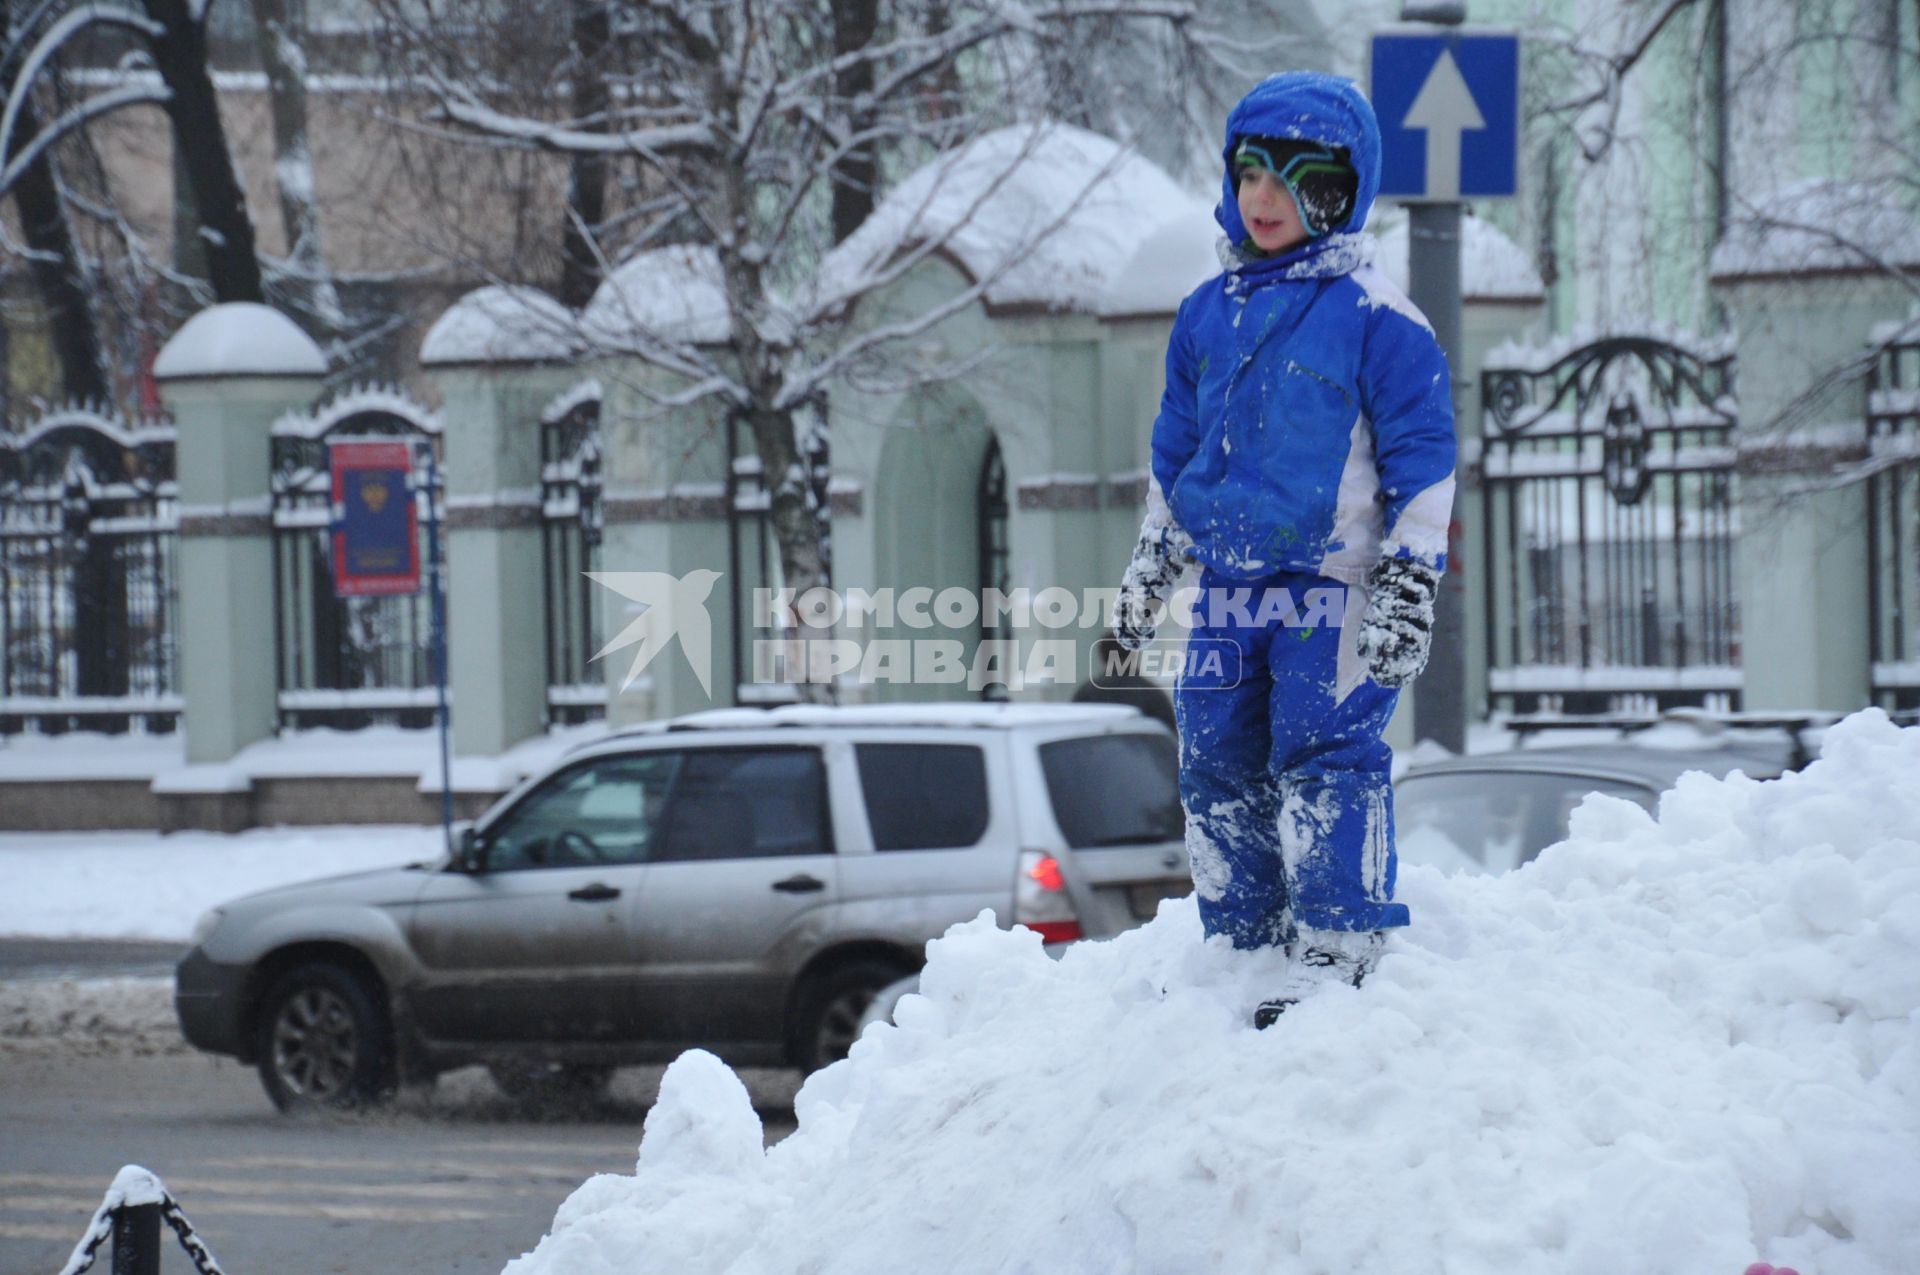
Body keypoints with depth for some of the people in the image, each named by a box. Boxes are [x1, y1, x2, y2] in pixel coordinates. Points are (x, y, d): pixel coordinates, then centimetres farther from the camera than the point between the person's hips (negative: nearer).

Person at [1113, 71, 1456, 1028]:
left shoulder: (1371, 315, -6)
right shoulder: (1209, 314, 14)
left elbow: (1423, 455, -5)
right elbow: (1175, 448, 24)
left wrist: (1412, 578, -10)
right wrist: (1151, 560, 24)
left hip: (1334, 584, -7)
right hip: (1230, 583, 7)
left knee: (1325, 753, -9)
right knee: (1217, 766, 8)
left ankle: (1340, 942, -3)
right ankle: (1245, 942, 19)